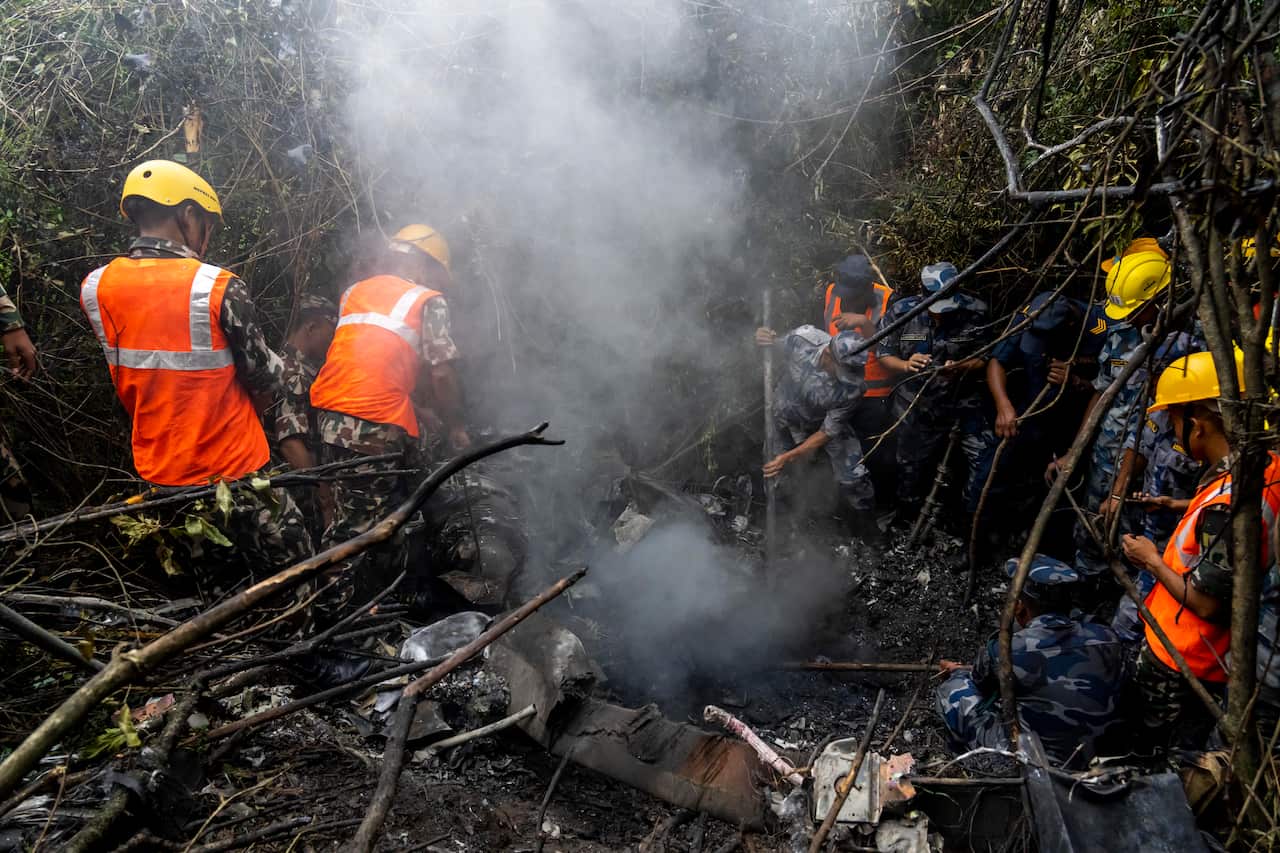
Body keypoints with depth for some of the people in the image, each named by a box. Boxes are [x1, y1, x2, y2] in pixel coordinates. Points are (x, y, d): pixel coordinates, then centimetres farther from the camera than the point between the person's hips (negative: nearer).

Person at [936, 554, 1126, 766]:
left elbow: (980, 682, 5)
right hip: (1090, 761, 5)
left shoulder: (1003, 651, -20)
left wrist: (957, 671, 31)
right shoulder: (1108, 640, -10)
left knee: (953, 688, 9)